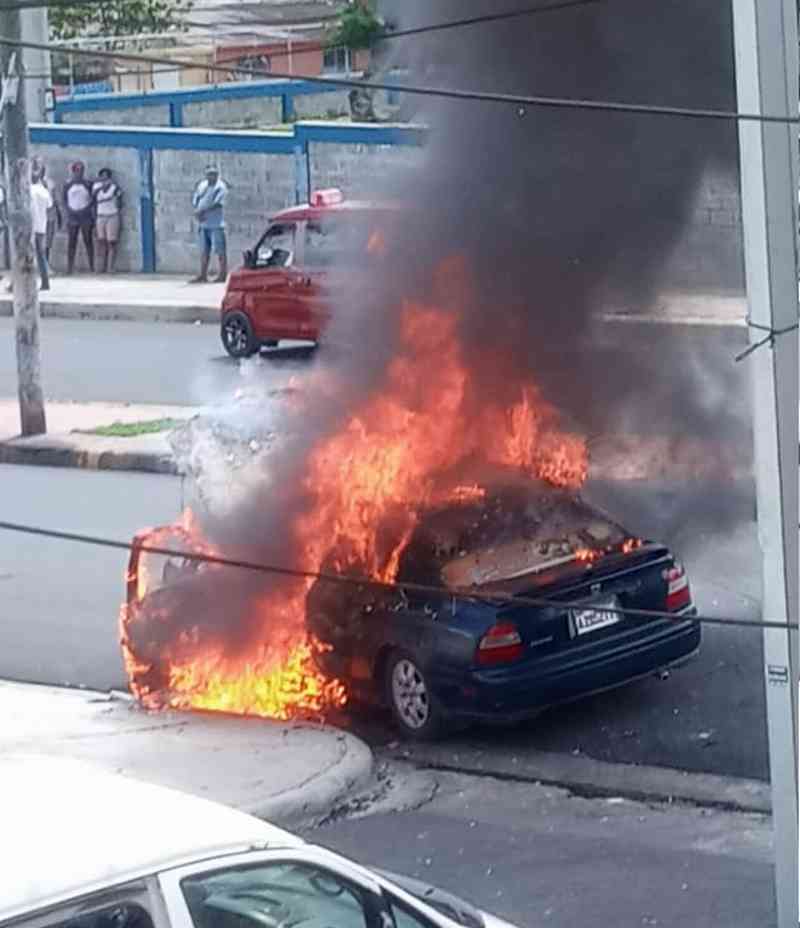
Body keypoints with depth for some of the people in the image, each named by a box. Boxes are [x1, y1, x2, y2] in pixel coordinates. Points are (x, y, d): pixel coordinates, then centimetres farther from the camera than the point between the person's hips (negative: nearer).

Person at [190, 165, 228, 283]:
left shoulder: (220, 187, -6)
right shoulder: (202, 186, 14)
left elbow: (217, 204, -16)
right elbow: (194, 201, 12)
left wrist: (203, 211, -18)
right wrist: (197, 213, -8)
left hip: (216, 224, -7)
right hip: (203, 224, 7)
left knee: (220, 251, -5)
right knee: (204, 250, 10)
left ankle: (223, 275, -2)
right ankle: (203, 275, 14)